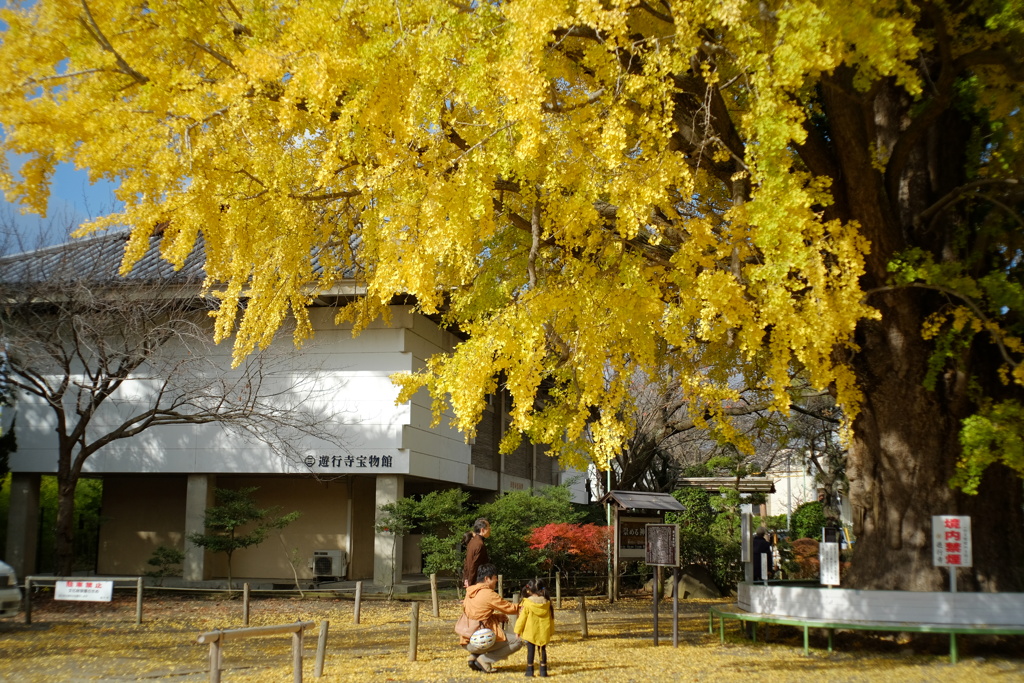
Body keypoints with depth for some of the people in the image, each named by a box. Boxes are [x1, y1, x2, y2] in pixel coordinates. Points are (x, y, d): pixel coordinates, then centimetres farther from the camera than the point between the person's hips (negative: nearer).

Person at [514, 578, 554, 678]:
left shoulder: (527, 603, -9)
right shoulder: (546, 602, 3)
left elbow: (522, 617, -6)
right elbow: (551, 618, 9)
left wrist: (518, 630, 2)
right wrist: (551, 630, 19)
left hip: (531, 632, -3)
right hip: (544, 632, 3)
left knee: (530, 650, 3)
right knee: (543, 650, 9)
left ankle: (530, 671, 3)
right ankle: (543, 671, 10)